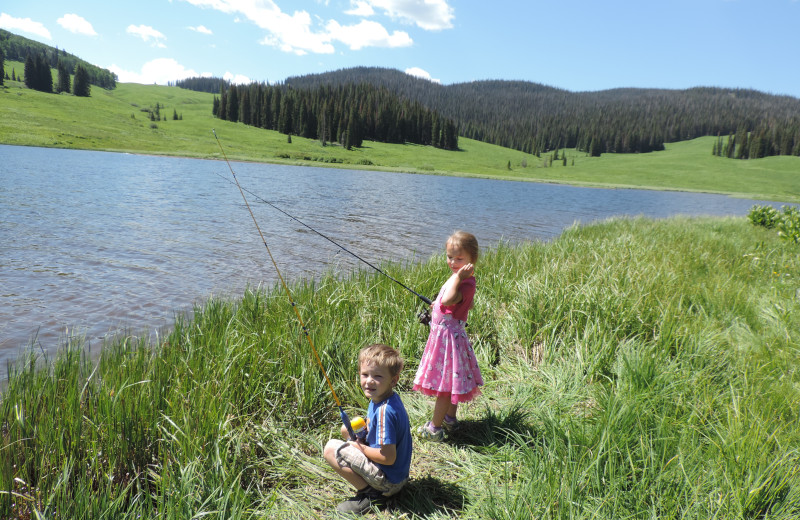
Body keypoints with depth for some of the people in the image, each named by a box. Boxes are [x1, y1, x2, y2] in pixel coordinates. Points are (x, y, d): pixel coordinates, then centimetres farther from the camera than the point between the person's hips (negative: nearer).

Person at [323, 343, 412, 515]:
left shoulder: (385, 411, -29)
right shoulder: (384, 398, 0)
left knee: (331, 448, -14)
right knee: (346, 430, 21)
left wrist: (361, 448, -13)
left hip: (388, 481, -10)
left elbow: (388, 457, -28)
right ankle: (372, 488, 16)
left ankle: (369, 494, -8)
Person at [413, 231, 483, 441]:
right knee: (449, 381, 22)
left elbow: (448, 300, -41)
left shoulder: (466, 283, -23)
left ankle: (434, 428, 11)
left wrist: (457, 276, -35)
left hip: (449, 335, -10)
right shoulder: (458, 278, 9)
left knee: (445, 383, 0)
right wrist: (439, 305, 19)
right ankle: (450, 418, 37)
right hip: (443, 334, 10)